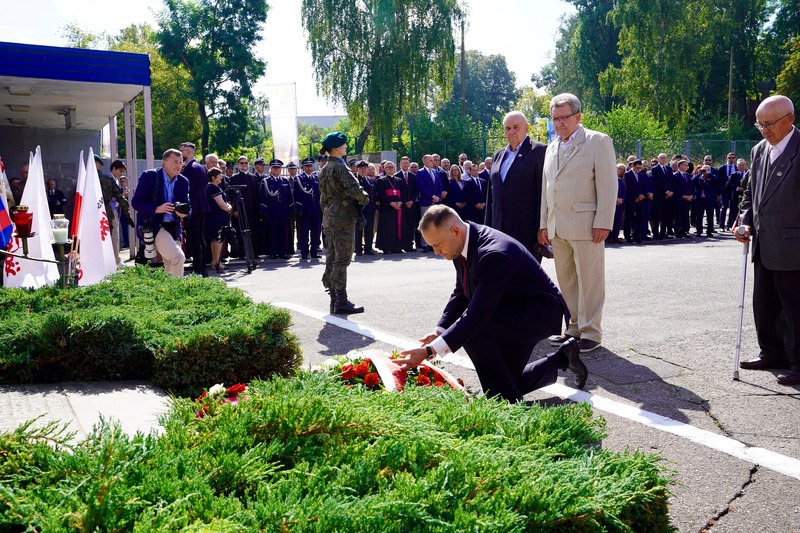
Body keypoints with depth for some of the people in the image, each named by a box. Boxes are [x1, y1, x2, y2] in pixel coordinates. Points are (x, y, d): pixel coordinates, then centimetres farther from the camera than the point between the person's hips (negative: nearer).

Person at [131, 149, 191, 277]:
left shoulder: (183, 182, 8)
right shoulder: (149, 176, -7)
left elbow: (187, 206, 10)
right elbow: (136, 202, -9)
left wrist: (184, 213, -15)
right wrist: (156, 209, -25)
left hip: (173, 228, 6)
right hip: (153, 226, -6)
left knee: (170, 266, 8)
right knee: (178, 257, -21)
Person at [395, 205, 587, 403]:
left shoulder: (494, 254, -34)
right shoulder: (463, 243, -7)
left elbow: (477, 316, -37)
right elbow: (460, 294, 4)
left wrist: (430, 350, -37)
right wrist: (439, 331, -12)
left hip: (541, 311, -9)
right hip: (513, 312, 9)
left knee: (472, 329, -31)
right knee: (507, 382, 10)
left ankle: (507, 401, -14)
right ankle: (563, 358, 29)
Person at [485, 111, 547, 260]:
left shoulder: (539, 151, -2)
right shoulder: (498, 155, 18)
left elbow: (543, 192, -8)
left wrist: (541, 228, -13)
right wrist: (488, 226, 14)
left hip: (527, 230, -6)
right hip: (500, 229, 6)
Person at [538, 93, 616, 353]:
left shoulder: (598, 141, -1)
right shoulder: (552, 148, 18)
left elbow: (608, 186, -7)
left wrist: (603, 223, -14)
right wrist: (543, 224, 13)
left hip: (586, 225, -6)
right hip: (557, 228, 6)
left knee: (589, 280, -1)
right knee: (566, 281, 9)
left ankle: (591, 332, 7)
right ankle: (575, 328, 18)